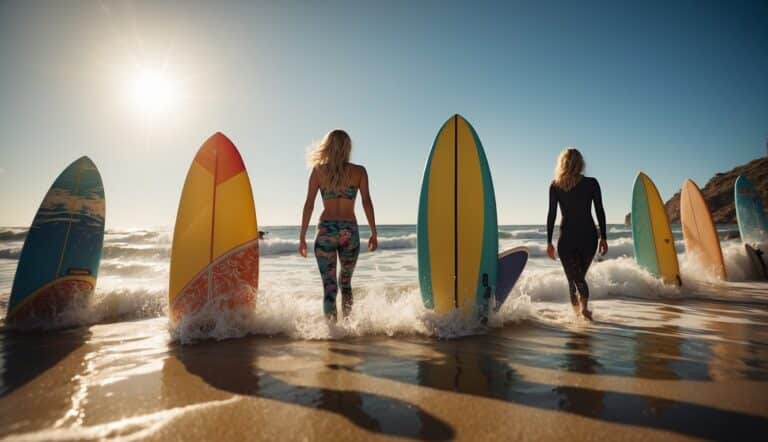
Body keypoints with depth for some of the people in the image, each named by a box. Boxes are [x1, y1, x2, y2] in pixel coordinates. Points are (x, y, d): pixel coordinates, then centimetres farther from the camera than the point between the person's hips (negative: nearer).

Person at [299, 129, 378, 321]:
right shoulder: (359, 171, 3)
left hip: (325, 230, -1)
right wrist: (373, 233, 2)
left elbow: (309, 205, 0)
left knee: (329, 286, 3)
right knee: (345, 282, 20)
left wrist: (302, 237, 3)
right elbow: (367, 202, -3)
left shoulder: (318, 170, 3)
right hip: (350, 231, 1)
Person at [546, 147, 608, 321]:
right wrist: (603, 238, 7)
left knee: (574, 278, 10)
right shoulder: (592, 183, 1)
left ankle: (578, 309, -5)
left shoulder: (555, 186, -1)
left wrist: (549, 241, 1)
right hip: (589, 236, 1)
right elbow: (600, 212, 1)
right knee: (580, 275, 15)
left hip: (567, 237, -1)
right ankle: (583, 306, -5)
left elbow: (552, 215, -3)